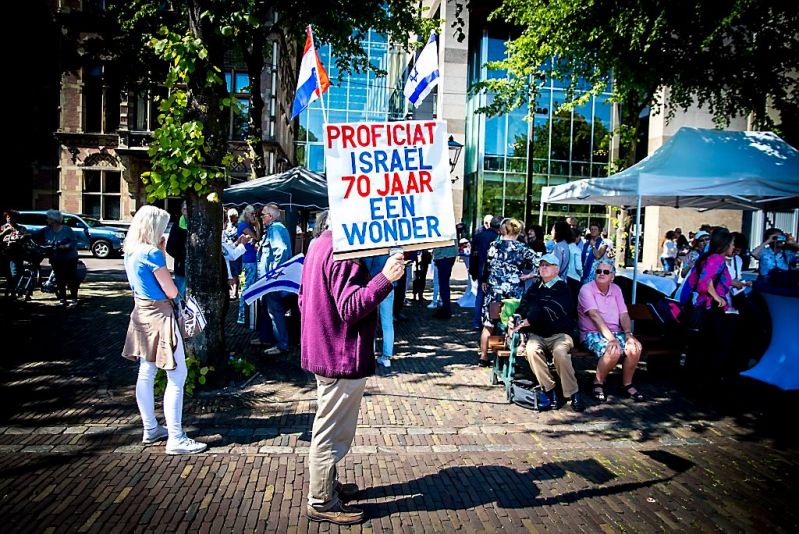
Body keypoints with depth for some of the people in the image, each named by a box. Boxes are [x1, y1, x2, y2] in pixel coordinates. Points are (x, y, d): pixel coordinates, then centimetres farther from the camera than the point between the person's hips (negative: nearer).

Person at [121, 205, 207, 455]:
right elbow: (172, 292, -15)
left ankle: (150, 429, 26)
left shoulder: (131, 252, 7)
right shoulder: (152, 253, -19)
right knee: (177, 376, -5)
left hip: (141, 313, 10)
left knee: (146, 373, 15)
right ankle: (175, 438, -4)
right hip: (159, 316, -10)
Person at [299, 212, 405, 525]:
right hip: (342, 357, -10)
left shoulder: (321, 244, 10)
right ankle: (322, 503, 19)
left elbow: (304, 299, 16)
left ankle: (326, 485, 39)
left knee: (329, 428, 23)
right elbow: (350, 307, -28)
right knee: (332, 432, 4)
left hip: (325, 353, 11)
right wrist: (385, 278, -35)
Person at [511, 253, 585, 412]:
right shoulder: (534, 288, 18)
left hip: (559, 334, -3)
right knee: (531, 349, -31)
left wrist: (523, 323, -14)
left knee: (560, 351, -35)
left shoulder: (563, 289, 1)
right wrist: (514, 322, -14)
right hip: (536, 334, 3)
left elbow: (551, 313, -12)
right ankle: (549, 390, -19)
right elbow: (523, 308, 9)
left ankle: (573, 393, -19)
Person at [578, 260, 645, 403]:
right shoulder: (587, 289, -8)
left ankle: (627, 384, -1)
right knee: (614, 351, -32)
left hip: (615, 332, 6)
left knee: (635, 347, -22)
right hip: (592, 333, -6)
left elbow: (623, 314, 4)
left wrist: (628, 334, -14)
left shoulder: (616, 289, 12)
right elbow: (595, 315, -20)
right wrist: (611, 338, -28)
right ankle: (598, 383, -8)